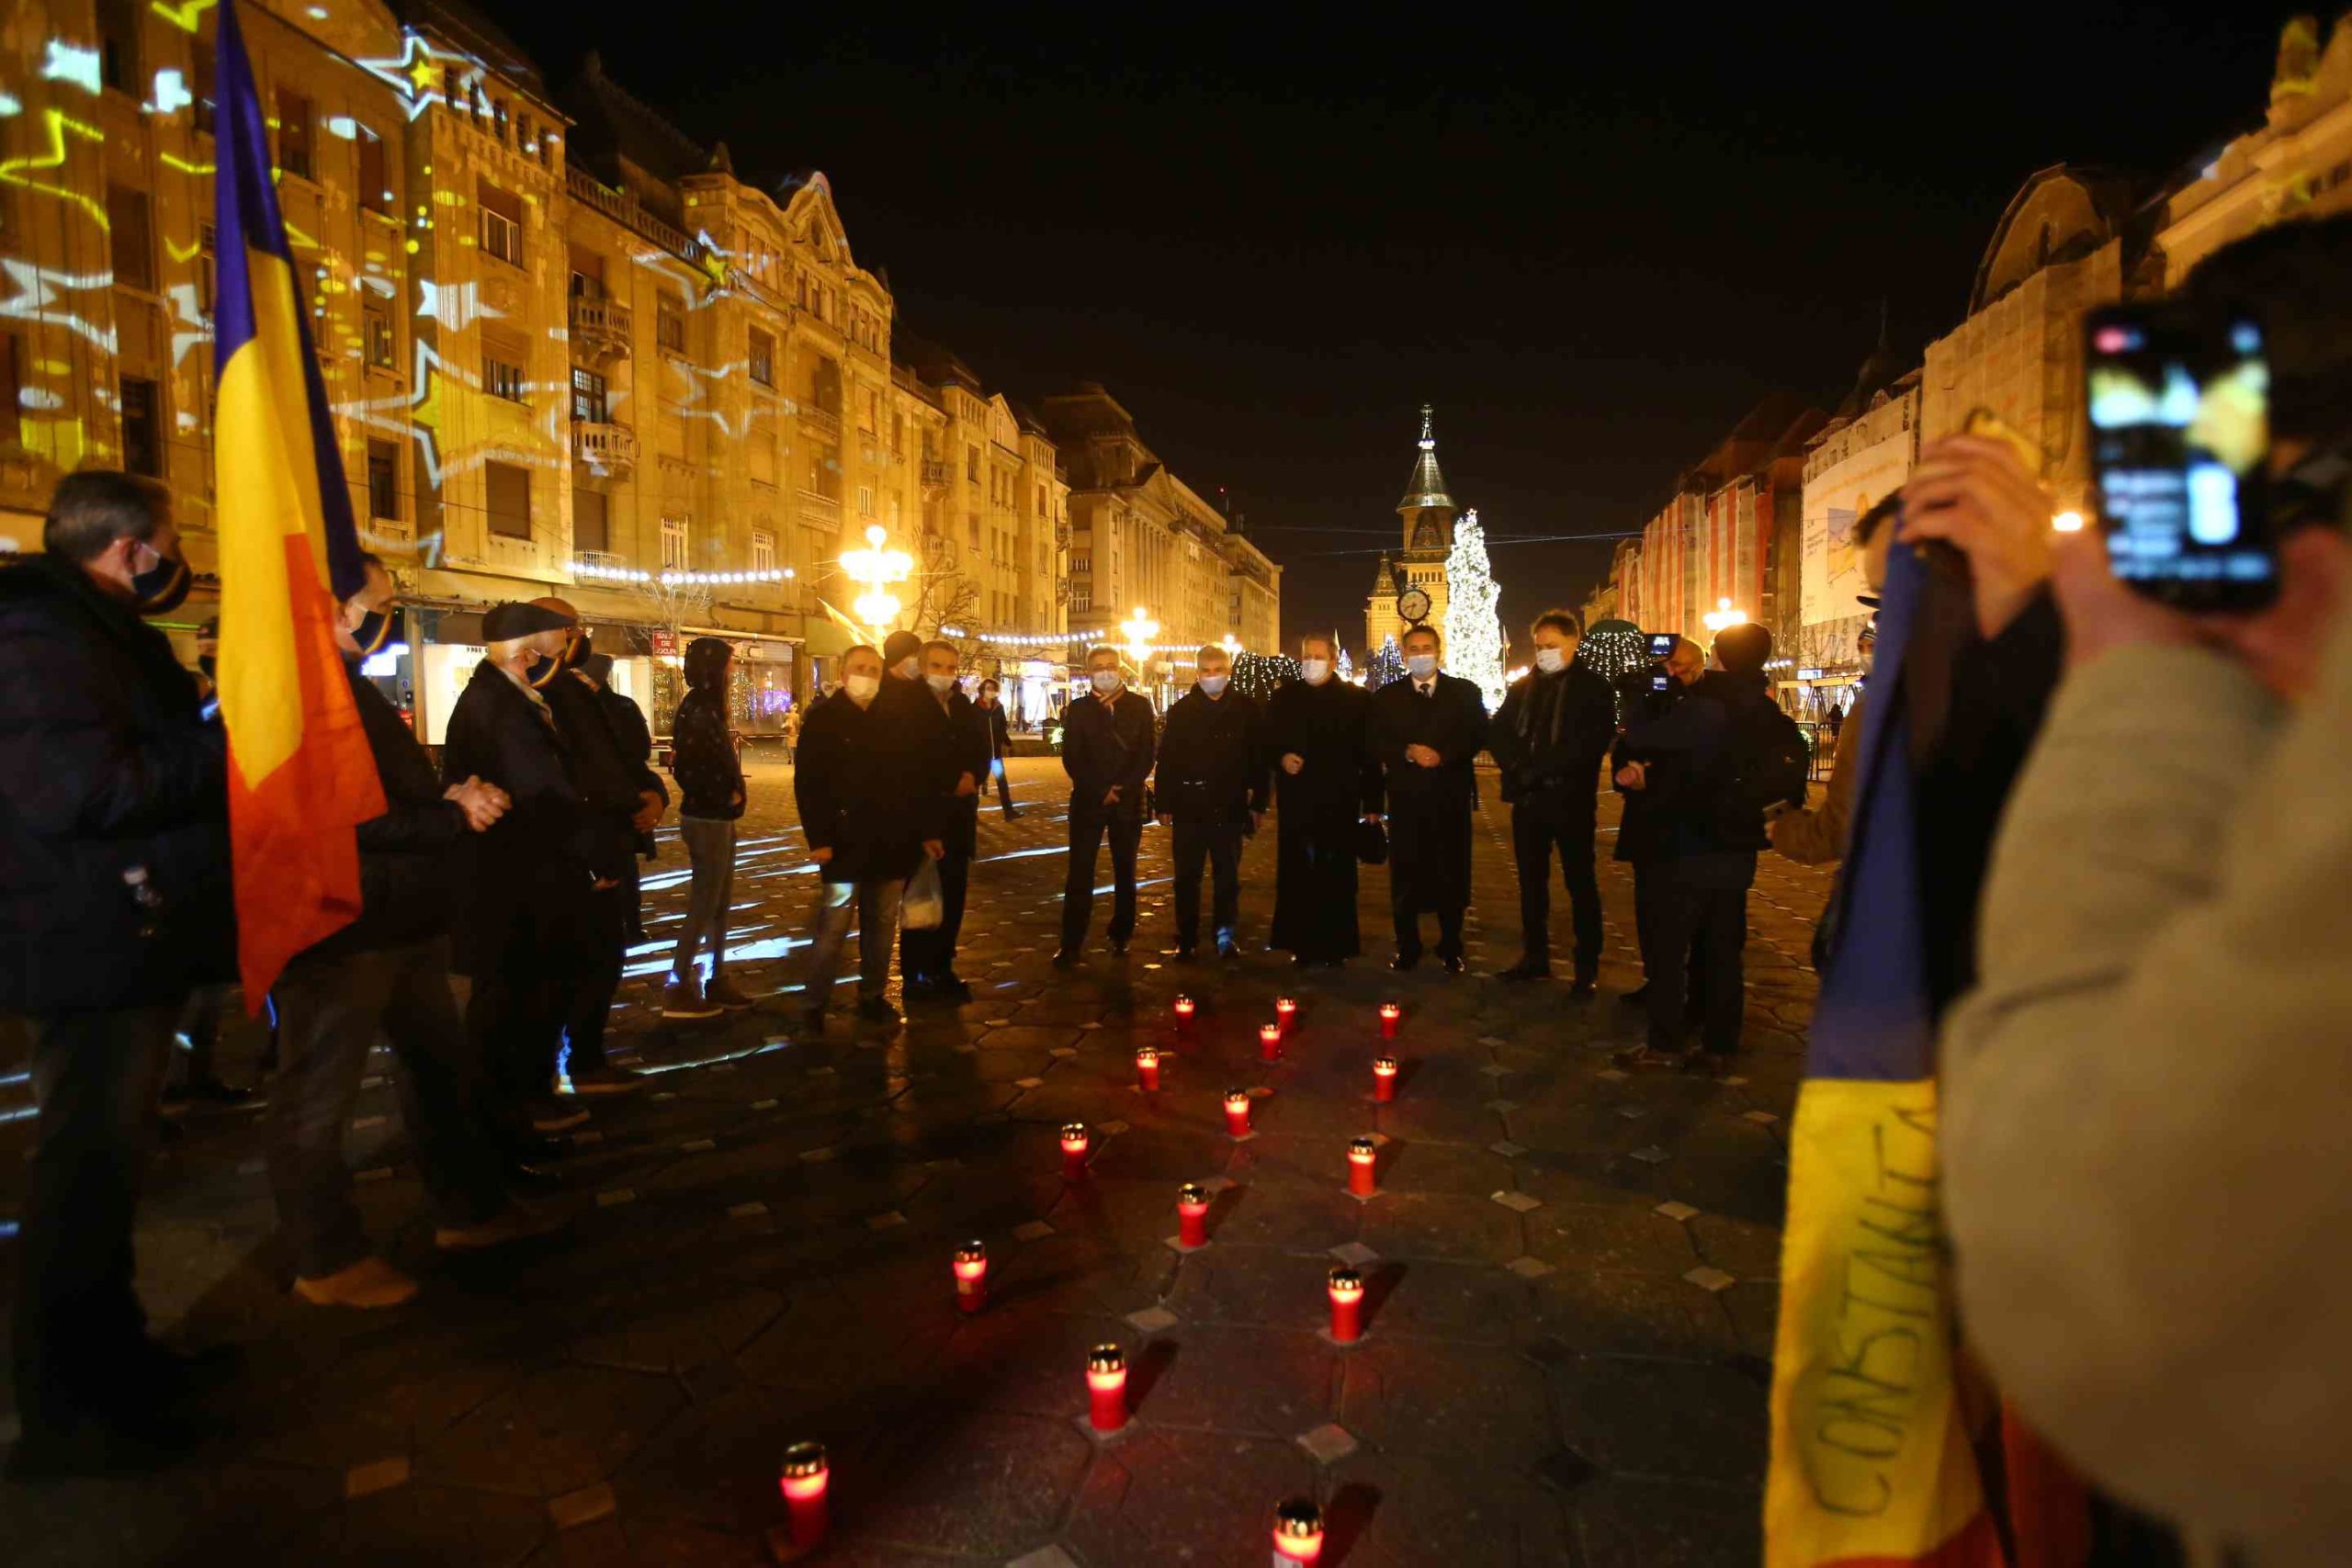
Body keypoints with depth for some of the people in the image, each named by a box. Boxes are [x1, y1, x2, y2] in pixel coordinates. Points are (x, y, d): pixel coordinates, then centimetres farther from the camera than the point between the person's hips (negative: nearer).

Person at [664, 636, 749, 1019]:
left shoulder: (708, 706, 12)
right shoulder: (698, 710, -17)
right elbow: (686, 768, -22)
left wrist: (728, 799, 8)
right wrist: (724, 797, -12)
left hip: (717, 819, 9)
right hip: (707, 820, -9)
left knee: (720, 902, 13)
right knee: (704, 904, -2)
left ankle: (717, 980, 22)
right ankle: (678, 988, 6)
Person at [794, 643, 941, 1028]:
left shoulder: (894, 720, 10)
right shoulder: (823, 719, -3)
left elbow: (913, 778, 11)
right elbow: (807, 783, -8)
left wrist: (926, 831, 6)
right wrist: (818, 838, -15)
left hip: (890, 843, 4)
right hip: (845, 844, -4)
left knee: (881, 926, 12)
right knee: (832, 929, 1)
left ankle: (872, 996, 24)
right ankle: (813, 1004, 12)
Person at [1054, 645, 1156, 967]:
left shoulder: (1139, 707, 6)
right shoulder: (1077, 709, 6)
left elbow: (1146, 755, 1)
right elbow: (1071, 759, 0)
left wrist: (1123, 789, -12)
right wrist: (1101, 791, -11)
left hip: (1128, 800, 1)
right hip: (1087, 800, -1)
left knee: (1125, 870, 9)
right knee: (1079, 873, -4)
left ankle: (1121, 935, 20)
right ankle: (1072, 943, -1)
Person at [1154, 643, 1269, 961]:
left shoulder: (1246, 710, 1)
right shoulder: (1181, 710, 2)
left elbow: (1259, 758, 3)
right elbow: (1166, 759, 1)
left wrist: (1258, 803, 1)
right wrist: (1164, 804, -2)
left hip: (1230, 808, 0)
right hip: (1189, 807, 0)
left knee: (1227, 877, 8)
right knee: (1187, 877, 6)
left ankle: (1225, 935, 20)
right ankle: (1186, 940, 16)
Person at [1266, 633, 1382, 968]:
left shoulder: (1357, 699, 3)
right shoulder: (1284, 697, 10)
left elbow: (1369, 754, 1)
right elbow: (1268, 741, 14)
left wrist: (1372, 803, -4)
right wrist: (1281, 757, -9)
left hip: (1340, 804, -2)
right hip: (1296, 802, 2)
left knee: (1336, 876, 4)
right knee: (1297, 874, 3)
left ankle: (1336, 946, 13)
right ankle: (1302, 944, 12)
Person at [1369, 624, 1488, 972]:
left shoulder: (1465, 692, 7)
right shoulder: (1387, 695, 8)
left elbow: (1478, 736, 2)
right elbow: (1377, 743, 1)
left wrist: (1443, 755, -12)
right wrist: (1408, 752, -16)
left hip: (1451, 794, 0)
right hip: (1405, 795, 0)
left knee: (1451, 873, 4)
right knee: (1406, 873, 3)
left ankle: (1451, 947, 16)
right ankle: (1407, 947, 15)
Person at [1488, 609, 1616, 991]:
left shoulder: (1594, 686, -1)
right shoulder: (1522, 686, 13)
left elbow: (1594, 741, -12)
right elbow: (1498, 733, 9)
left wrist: (1540, 768, -19)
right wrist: (1518, 767, -10)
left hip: (1571, 798, -5)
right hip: (1528, 798, 5)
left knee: (1580, 883, 3)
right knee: (1531, 881, 11)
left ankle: (1588, 966, 11)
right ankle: (1535, 956, 21)